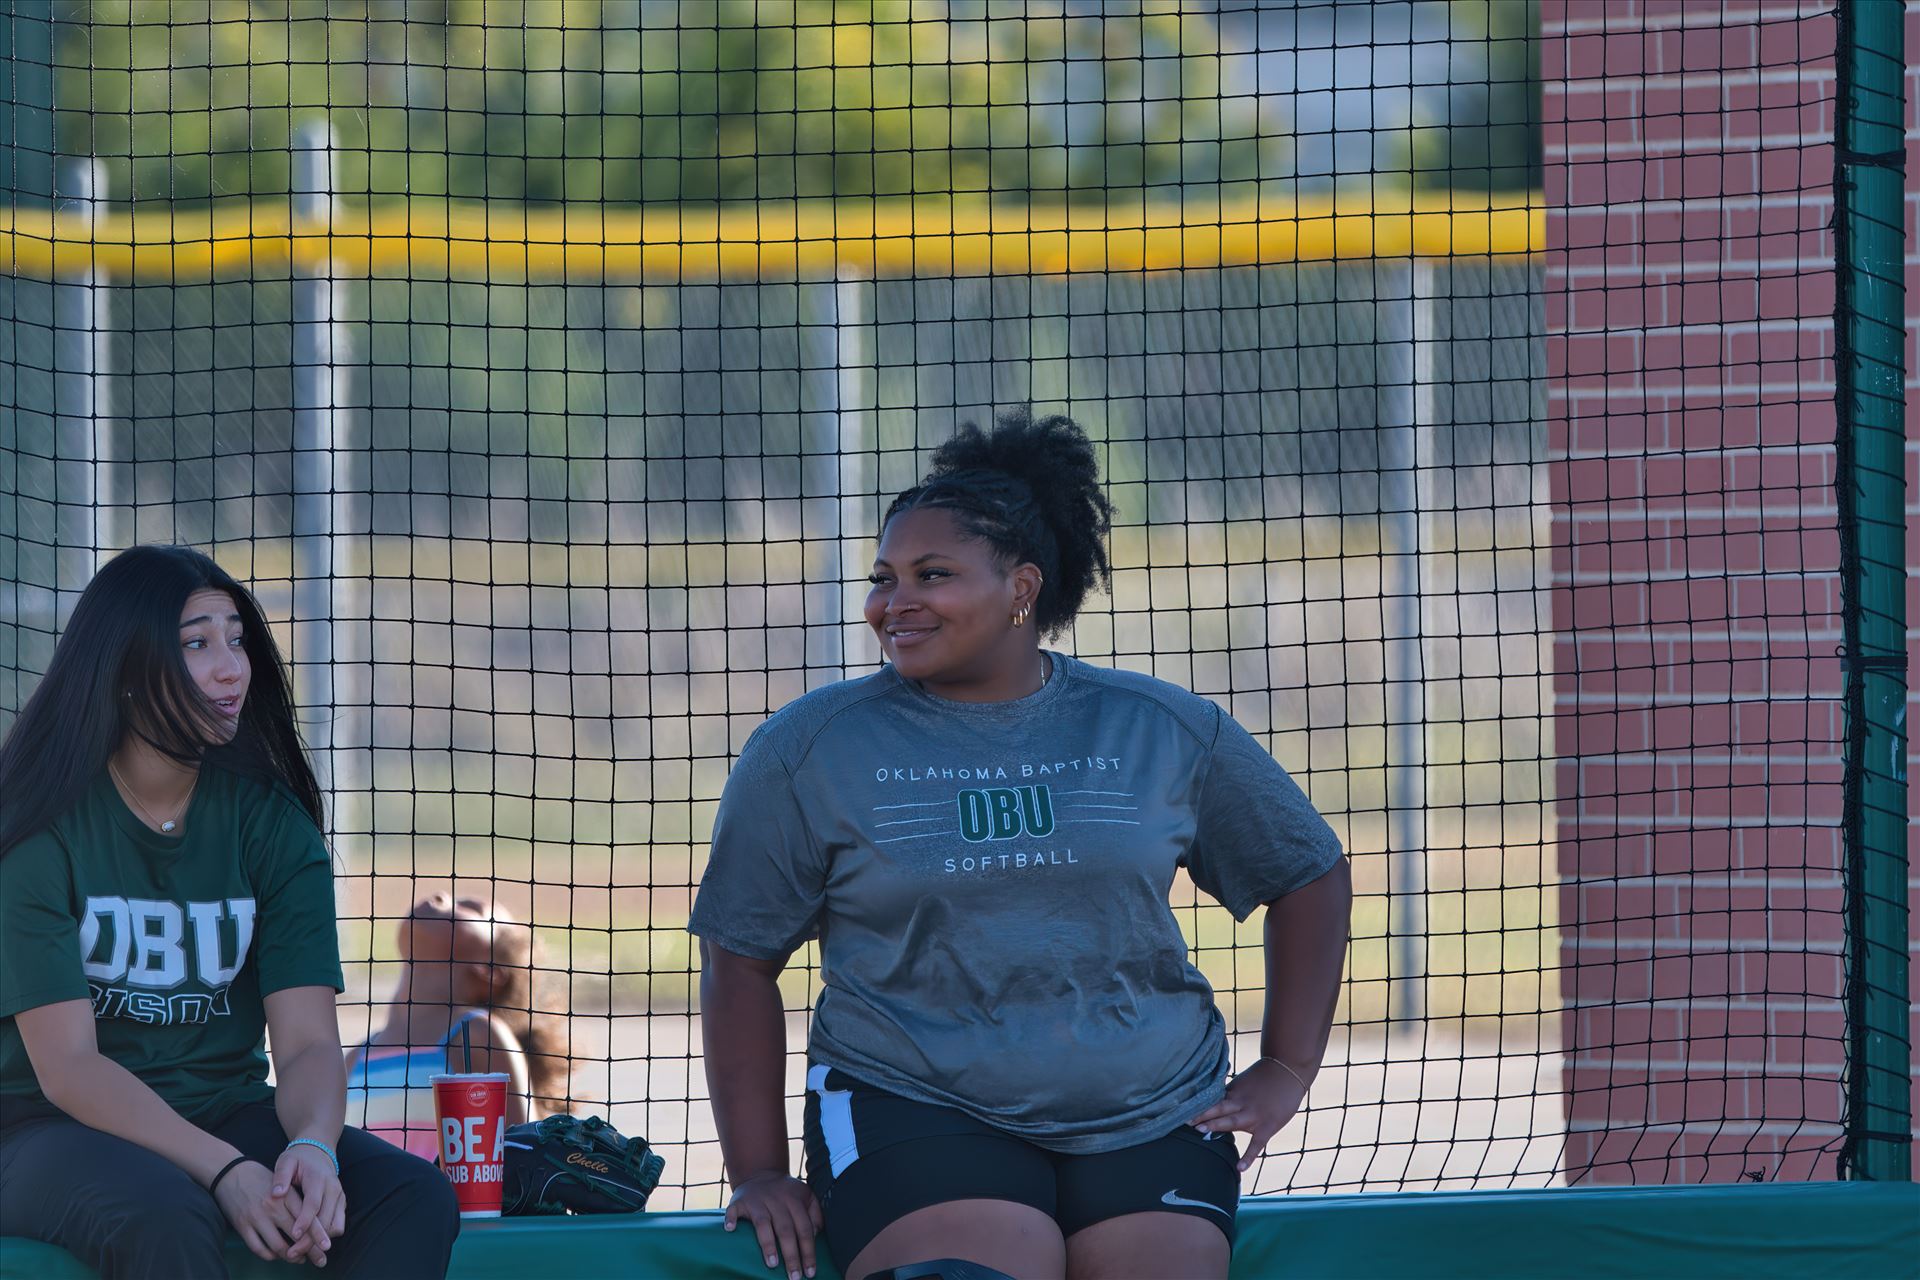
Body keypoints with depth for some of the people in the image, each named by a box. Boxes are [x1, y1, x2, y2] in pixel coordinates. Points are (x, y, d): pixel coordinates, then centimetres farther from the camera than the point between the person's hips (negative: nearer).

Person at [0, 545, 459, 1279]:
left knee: (418, 1202, -24)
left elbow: (308, 1042, -4)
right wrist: (225, 1172, -30)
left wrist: (313, 1148, -29)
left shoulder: (272, 825, 4)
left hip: (227, 1119, 5)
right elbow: (65, 1067, -16)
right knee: (167, 1219, -39)